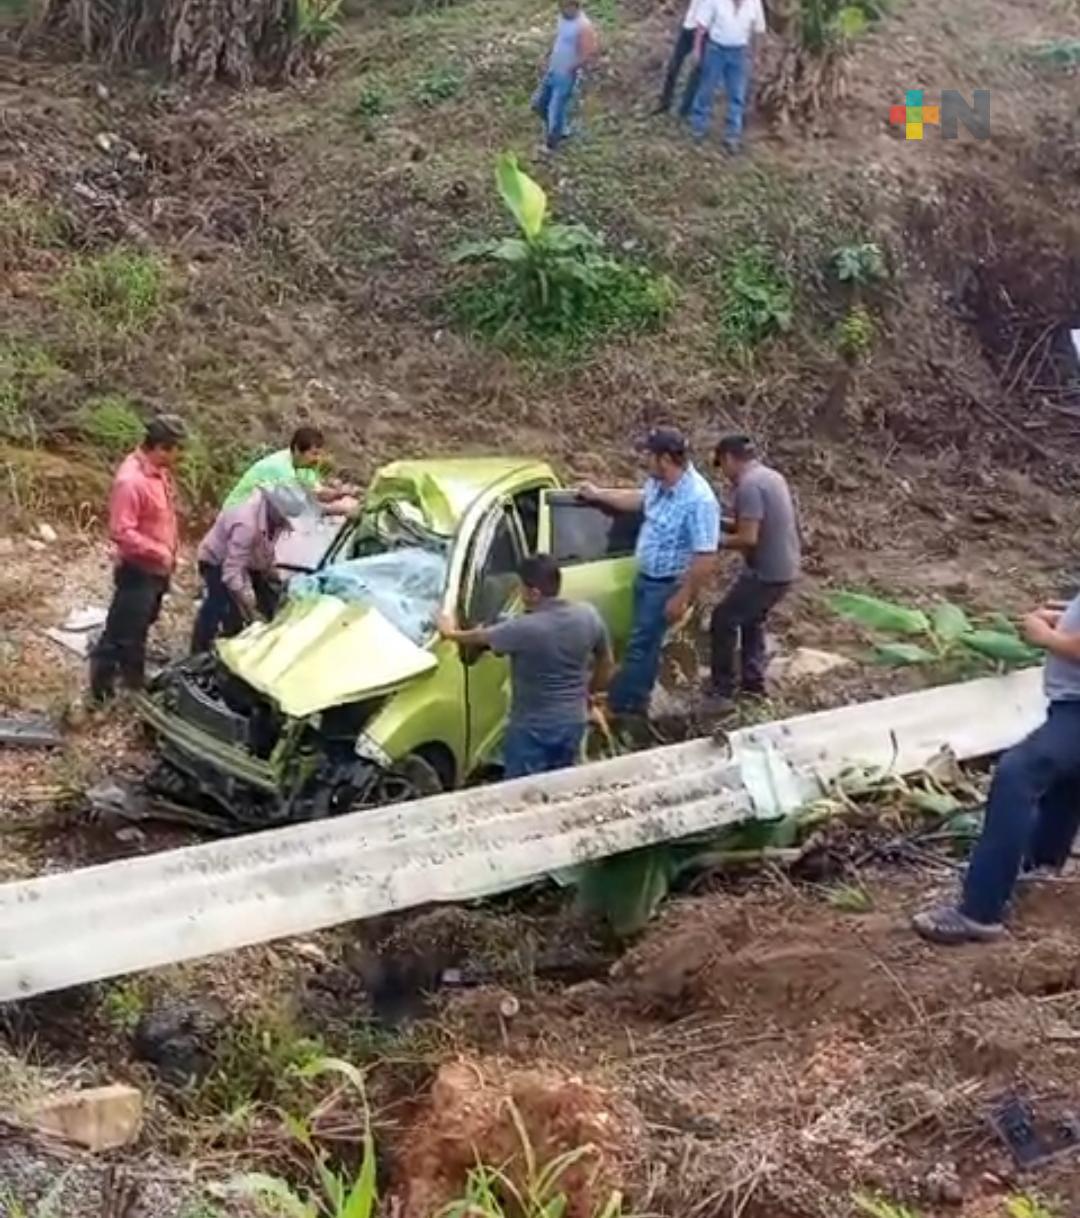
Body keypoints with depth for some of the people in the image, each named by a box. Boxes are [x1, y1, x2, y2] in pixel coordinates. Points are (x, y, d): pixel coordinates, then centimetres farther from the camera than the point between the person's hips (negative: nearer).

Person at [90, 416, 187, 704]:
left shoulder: (159, 471, 2)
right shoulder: (131, 480, -27)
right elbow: (121, 531, -28)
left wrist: (170, 552, 12)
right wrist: (159, 551, -23)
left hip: (158, 568, 9)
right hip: (138, 571, -9)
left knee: (138, 630, 23)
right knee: (122, 634, -1)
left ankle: (135, 685, 37)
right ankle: (102, 689, 10)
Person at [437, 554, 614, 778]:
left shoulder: (524, 629, -26)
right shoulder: (589, 616, -10)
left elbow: (480, 637, -8)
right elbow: (606, 664, 6)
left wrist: (450, 633, 12)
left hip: (533, 728, -5)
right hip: (574, 722, 6)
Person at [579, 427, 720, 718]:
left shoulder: (699, 500, -31)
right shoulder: (659, 484, -4)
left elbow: (706, 559, -28)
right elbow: (640, 499, 22)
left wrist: (682, 598, -24)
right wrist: (598, 495, 25)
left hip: (667, 585, -8)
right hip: (646, 577, 8)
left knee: (641, 646, 4)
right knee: (646, 642, 21)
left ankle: (619, 704, 18)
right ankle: (635, 702, 35)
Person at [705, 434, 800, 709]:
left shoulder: (749, 485, -20)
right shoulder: (772, 476, 11)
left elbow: (748, 538, -24)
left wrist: (719, 541, -9)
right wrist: (725, 524, 16)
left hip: (766, 572, -9)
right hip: (785, 568, 10)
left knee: (723, 621, 2)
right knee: (752, 620, 25)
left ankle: (722, 690, 6)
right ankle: (753, 683, 31)